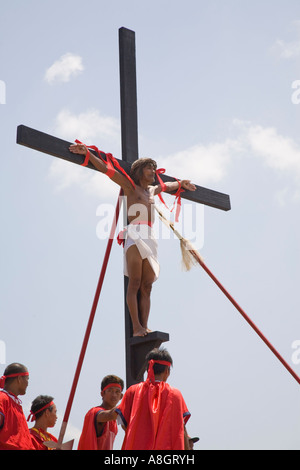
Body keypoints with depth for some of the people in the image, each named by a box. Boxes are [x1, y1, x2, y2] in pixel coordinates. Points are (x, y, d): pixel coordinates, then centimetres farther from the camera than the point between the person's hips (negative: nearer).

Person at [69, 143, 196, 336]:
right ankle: (136, 327, -19)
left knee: (146, 286, -2)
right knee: (135, 283, -13)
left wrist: (181, 184, 62)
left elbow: (167, 186, 47)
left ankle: (145, 327, -6)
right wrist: (87, 153, -4)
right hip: (135, 237, -6)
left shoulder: (153, 190, 24)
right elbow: (106, 168, 2)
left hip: (150, 239, 7)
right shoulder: (130, 186, 7)